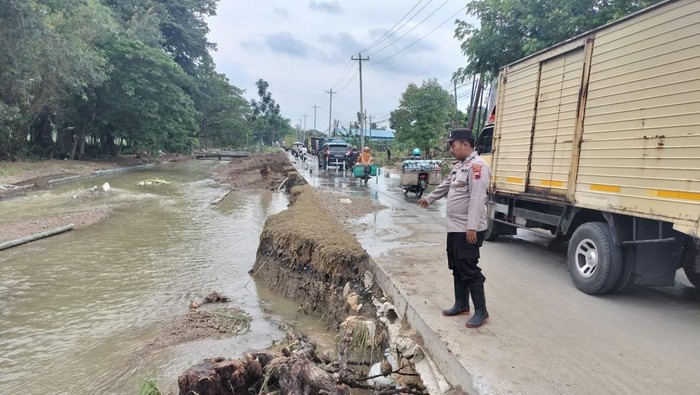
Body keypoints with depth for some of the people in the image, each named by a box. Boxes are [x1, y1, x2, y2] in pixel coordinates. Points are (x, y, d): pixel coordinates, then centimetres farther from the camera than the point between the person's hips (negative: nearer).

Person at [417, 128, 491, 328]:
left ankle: (481, 311, 7)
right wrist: (429, 199, 45)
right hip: (454, 228, 10)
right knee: (457, 268, 17)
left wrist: (472, 227, -28)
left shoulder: (477, 166, -17)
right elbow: (446, 185, 32)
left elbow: (477, 199, -24)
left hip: (468, 230, -10)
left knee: (470, 270, -5)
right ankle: (461, 305, 29)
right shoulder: (459, 166, 15)